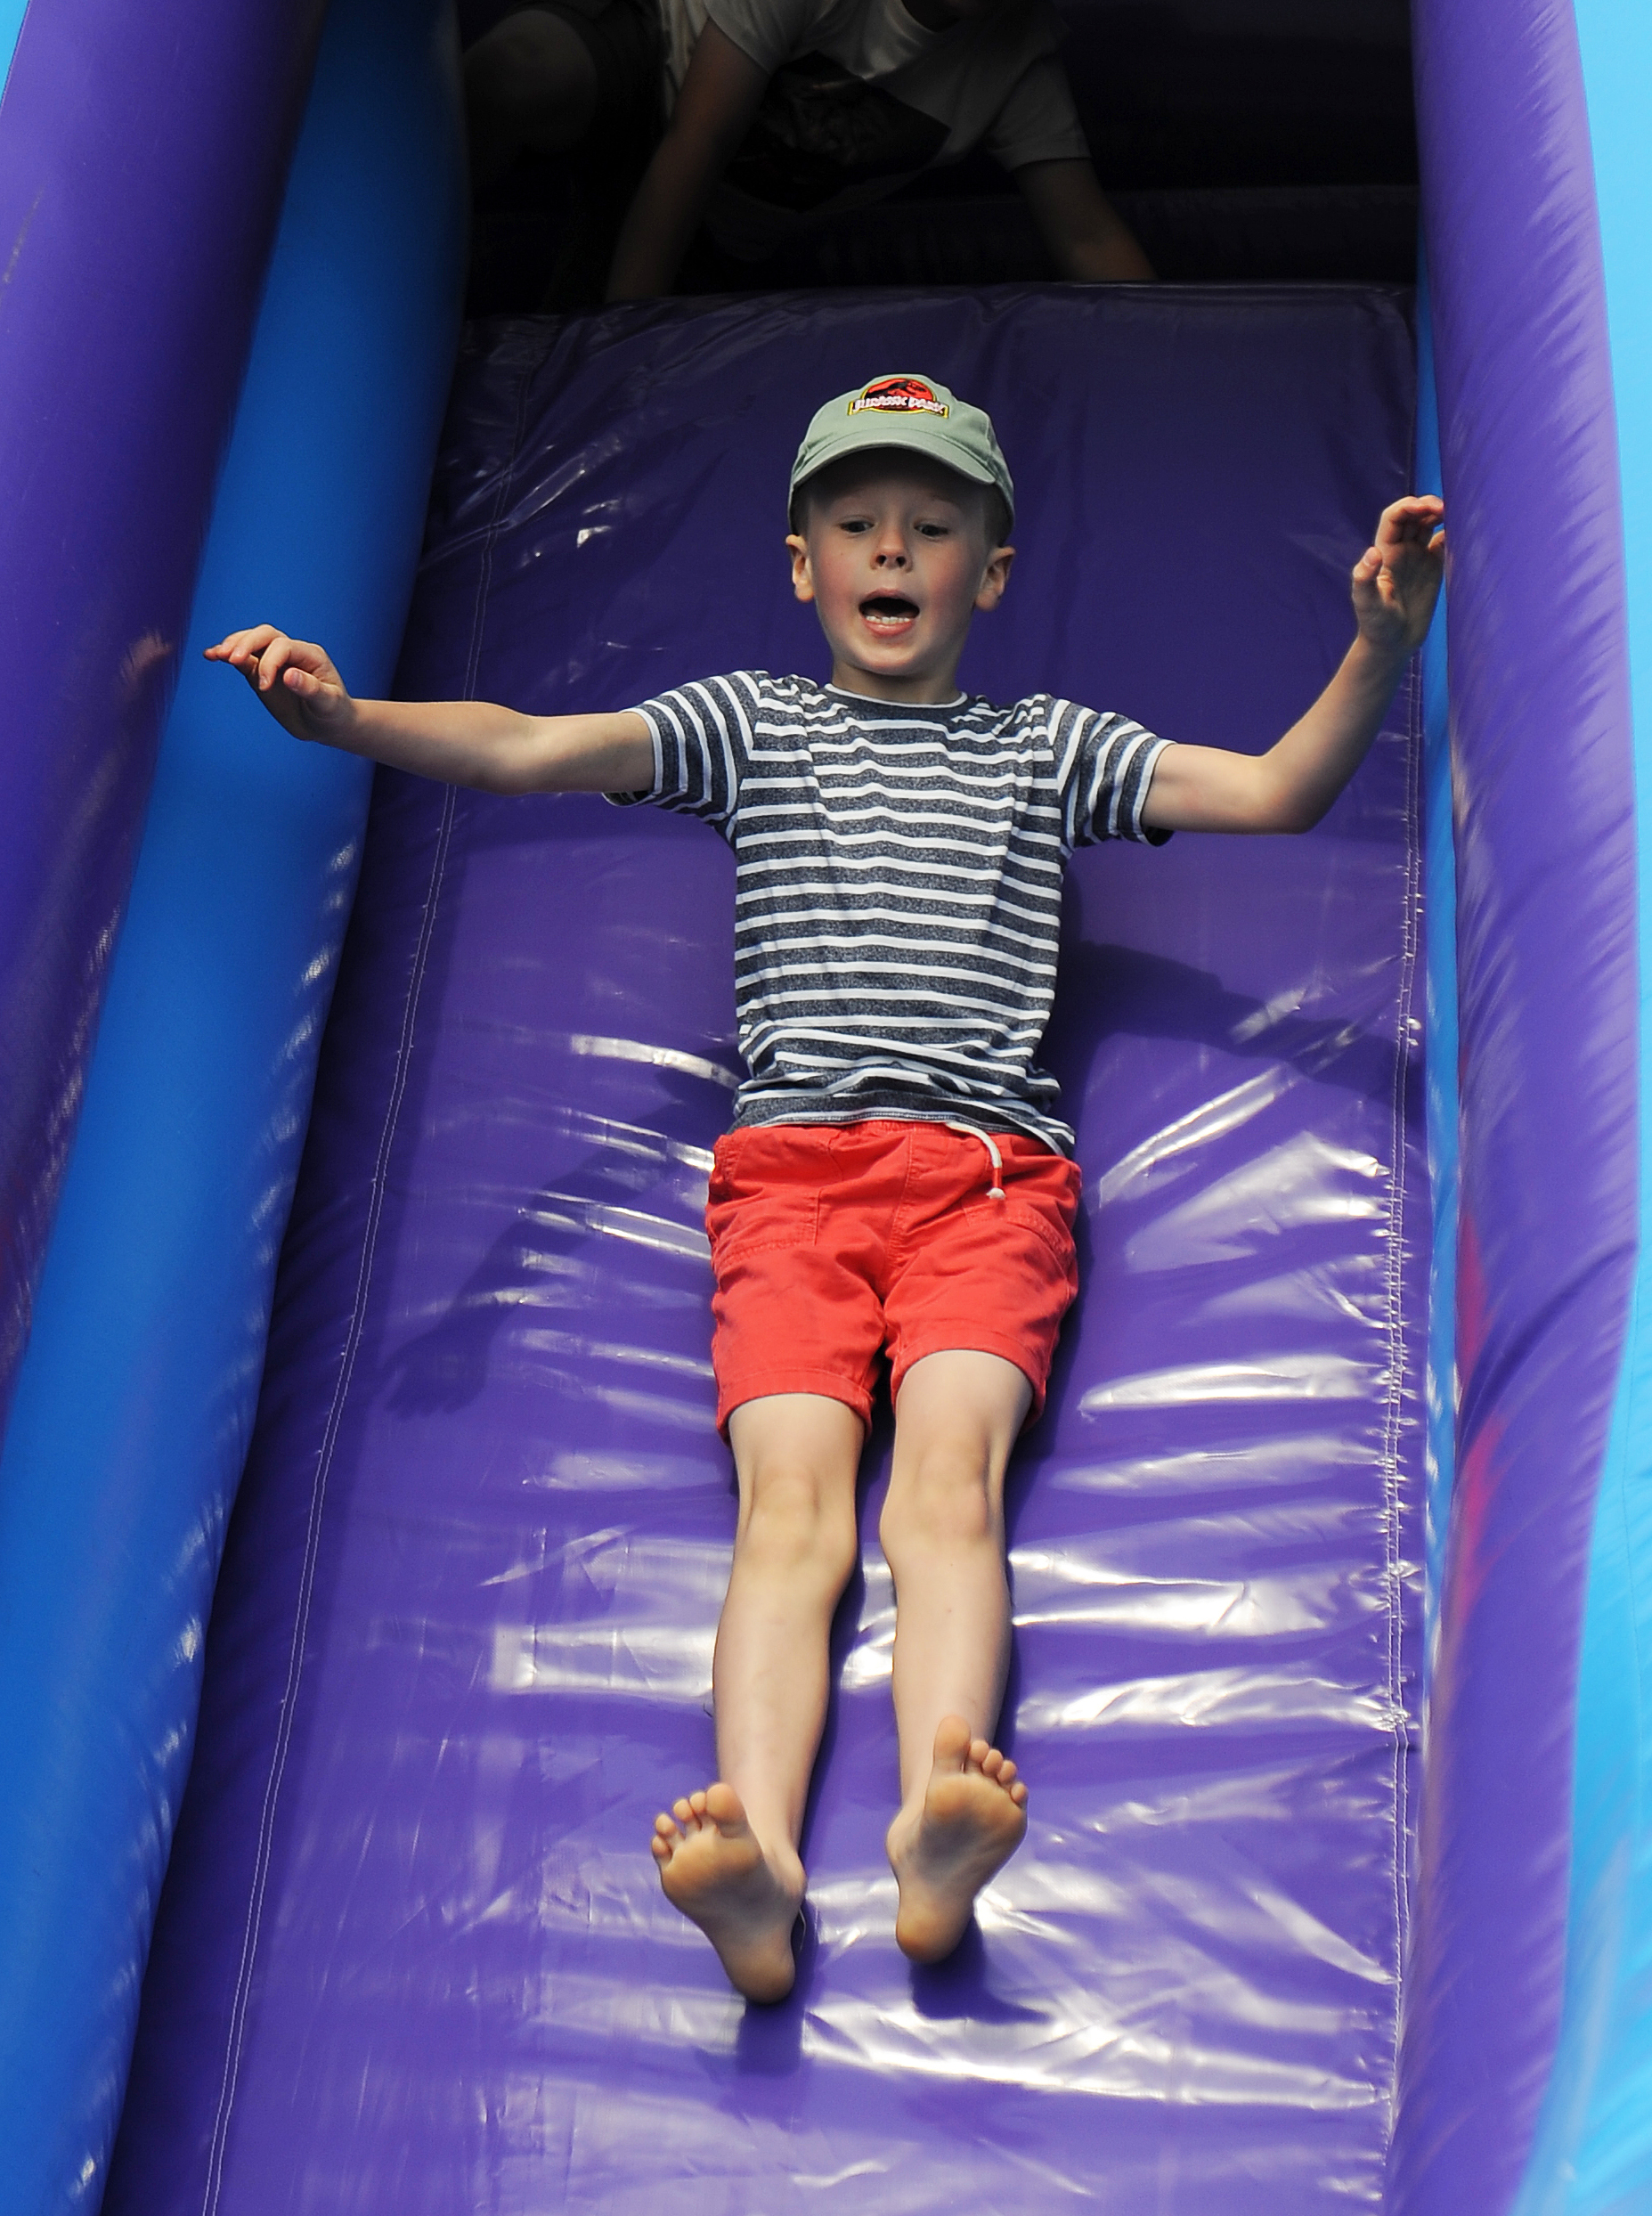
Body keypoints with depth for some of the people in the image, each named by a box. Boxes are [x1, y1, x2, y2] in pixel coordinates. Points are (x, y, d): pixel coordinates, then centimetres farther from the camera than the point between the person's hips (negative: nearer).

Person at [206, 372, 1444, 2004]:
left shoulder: (1047, 749, 23)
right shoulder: (748, 723, 20)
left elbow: (1279, 792, 15)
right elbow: (531, 750, 6)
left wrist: (1379, 647, -2)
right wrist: (341, 718, -12)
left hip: (990, 1167, 0)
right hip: (792, 1162, 0)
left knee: (948, 1476, -24)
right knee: (791, 1499, -21)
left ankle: (937, 1836, -44)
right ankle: (756, 1866, -40)